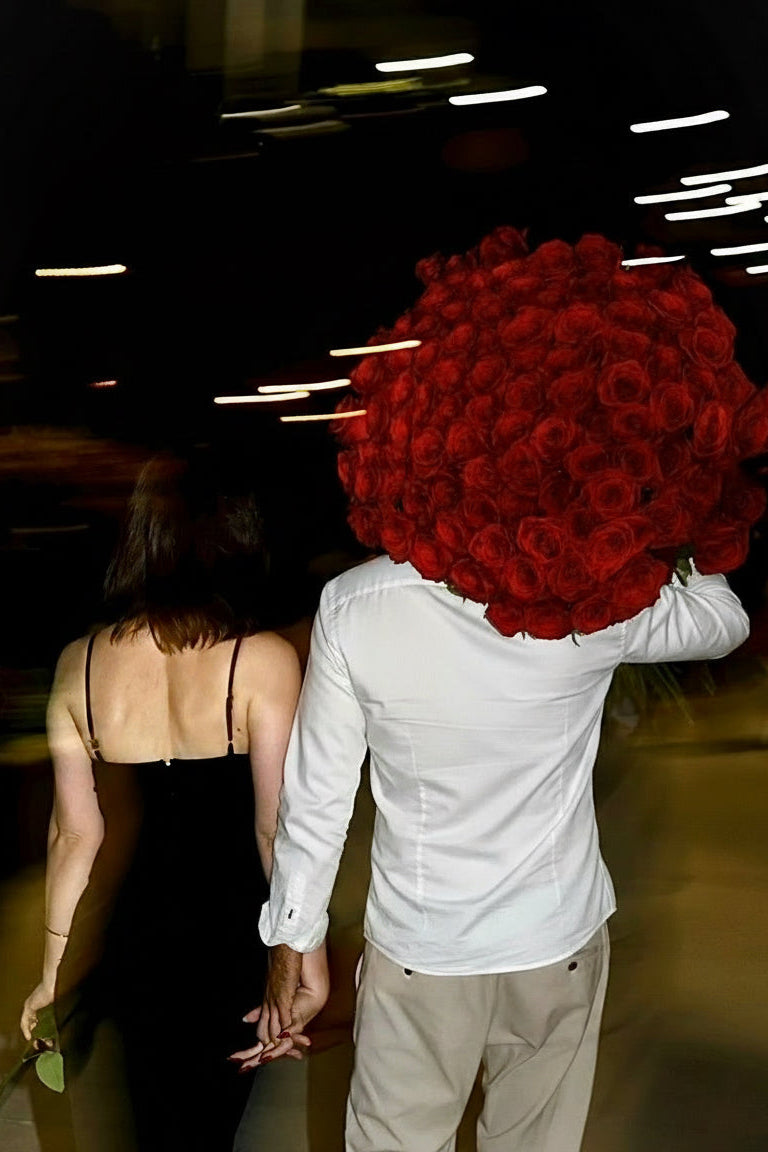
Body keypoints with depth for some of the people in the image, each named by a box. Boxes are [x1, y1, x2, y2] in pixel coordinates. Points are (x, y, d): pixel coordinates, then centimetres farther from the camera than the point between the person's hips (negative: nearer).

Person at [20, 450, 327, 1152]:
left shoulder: (80, 664, -4)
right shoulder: (262, 661, -14)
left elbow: (75, 835, 0)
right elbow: (281, 831, -14)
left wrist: (56, 967, 10)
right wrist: (309, 958, -4)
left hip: (112, 937, 3)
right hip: (225, 932, -2)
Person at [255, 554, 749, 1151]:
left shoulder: (350, 605, -18)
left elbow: (316, 798, -10)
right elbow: (724, 618, 4)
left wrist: (290, 944, 2)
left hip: (416, 950, 0)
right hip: (559, 943, 1)